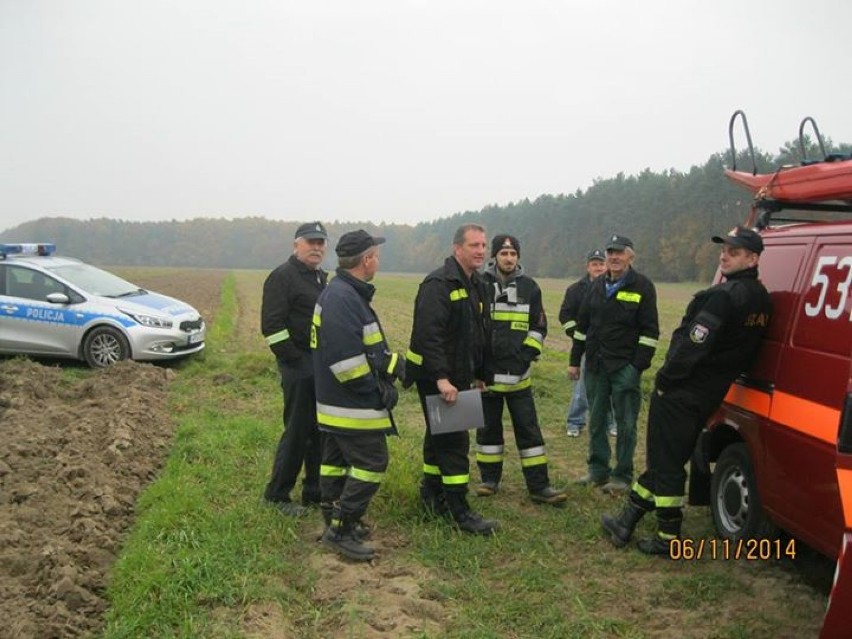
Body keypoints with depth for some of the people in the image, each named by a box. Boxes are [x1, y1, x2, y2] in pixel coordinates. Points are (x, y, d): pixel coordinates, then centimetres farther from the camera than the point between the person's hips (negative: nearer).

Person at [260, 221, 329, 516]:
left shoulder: (322, 278, 17)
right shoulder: (282, 277, -9)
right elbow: (272, 326, -16)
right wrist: (294, 360, -16)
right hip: (299, 369, -8)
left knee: (322, 431, 12)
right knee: (298, 431, -3)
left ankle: (315, 492, 23)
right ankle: (277, 494, 11)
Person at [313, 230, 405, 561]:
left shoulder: (344, 294, 13)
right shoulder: (343, 299, -23)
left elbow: (366, 347, 19)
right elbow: (345, 359, -28)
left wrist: (393, 362, 7)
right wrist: (377, 391, -19)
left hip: (338, 402, 11)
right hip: (354, 406, -11)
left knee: (336, 460, 17)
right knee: (371, 463, -5)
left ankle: (336, 523, 29)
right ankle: (341, 530, 1)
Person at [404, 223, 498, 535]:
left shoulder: (477, 287, 13)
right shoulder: (438, 284, -18)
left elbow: (481, 336, 21)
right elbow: (428, 334, -27)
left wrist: (480, 375, 20)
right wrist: (441, 378, -31)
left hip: (458, 376, 9)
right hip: (436, 377, -9)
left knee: (440, 436, 18)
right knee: (454, 441, -7)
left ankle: (432, 495, 31)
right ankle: (460, 511, 1)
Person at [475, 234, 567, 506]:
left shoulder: (529, 287, 4)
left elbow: (539, 327, 9)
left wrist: (527, 355, -3)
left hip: (518, 373, 1)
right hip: (486, 371, -1)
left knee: (528, 428, 2)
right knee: (488, 426, 10)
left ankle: (539, 486, 7)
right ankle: (490, 478, 24)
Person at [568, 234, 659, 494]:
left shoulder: (642, 287, -3)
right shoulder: (597, 286, 12)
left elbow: (649, 331, -6)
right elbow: (582, 325, 16)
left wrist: (639, 365, -13)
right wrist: (575, 360, 13)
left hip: (625, 367, -5)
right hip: (595, 365, 5)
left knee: (625, 423, 1)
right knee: (596, 421, 12)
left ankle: (622, 475, 11)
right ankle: (598, 470, 24)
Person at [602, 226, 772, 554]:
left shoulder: (723, 296, -21)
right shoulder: (761, 300, 8)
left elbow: (693, 345, -24)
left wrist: (665, 379, -12)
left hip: (680, 393, -10)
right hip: (708, 397, 10)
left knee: (666, 465, 2)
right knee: (667, 460, 16)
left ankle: (668, 538, 11)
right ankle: (626, 520, 28)